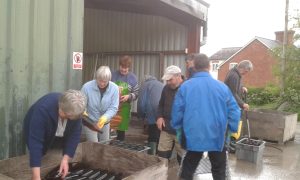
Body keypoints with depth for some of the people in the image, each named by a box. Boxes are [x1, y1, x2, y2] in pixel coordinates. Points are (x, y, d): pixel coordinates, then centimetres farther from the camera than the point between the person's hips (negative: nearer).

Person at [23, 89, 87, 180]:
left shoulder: (75, 110, -28)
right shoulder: (43, 109, -41)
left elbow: (74, 134, -20)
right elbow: (35, 141, -44)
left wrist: (65, 158, -32)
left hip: (58, 138, 3)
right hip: (34, 133, -3)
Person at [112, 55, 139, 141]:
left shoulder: (133, 78, 2)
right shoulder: (113, 75, 0)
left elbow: (136, 94, 3)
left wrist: (128, 96, -15)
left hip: (124, 108, 1)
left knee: (121, 130, 10)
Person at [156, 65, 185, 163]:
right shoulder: (166, 88, 8)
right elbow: (161, 104, 21)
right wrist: (159, 116, 5)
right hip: (166, 129, 6)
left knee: (183, 159, 7)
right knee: (162, 156, 11)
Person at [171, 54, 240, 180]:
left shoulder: (185, 86, -8)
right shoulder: (222, 87, -6)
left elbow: (177, 112, -3)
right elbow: (234, 111, -2)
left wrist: (177, 129, 14)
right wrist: (232, 129, 12)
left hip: (193, 137, 0)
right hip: (216, 137, 0)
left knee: (187, 170, 18)